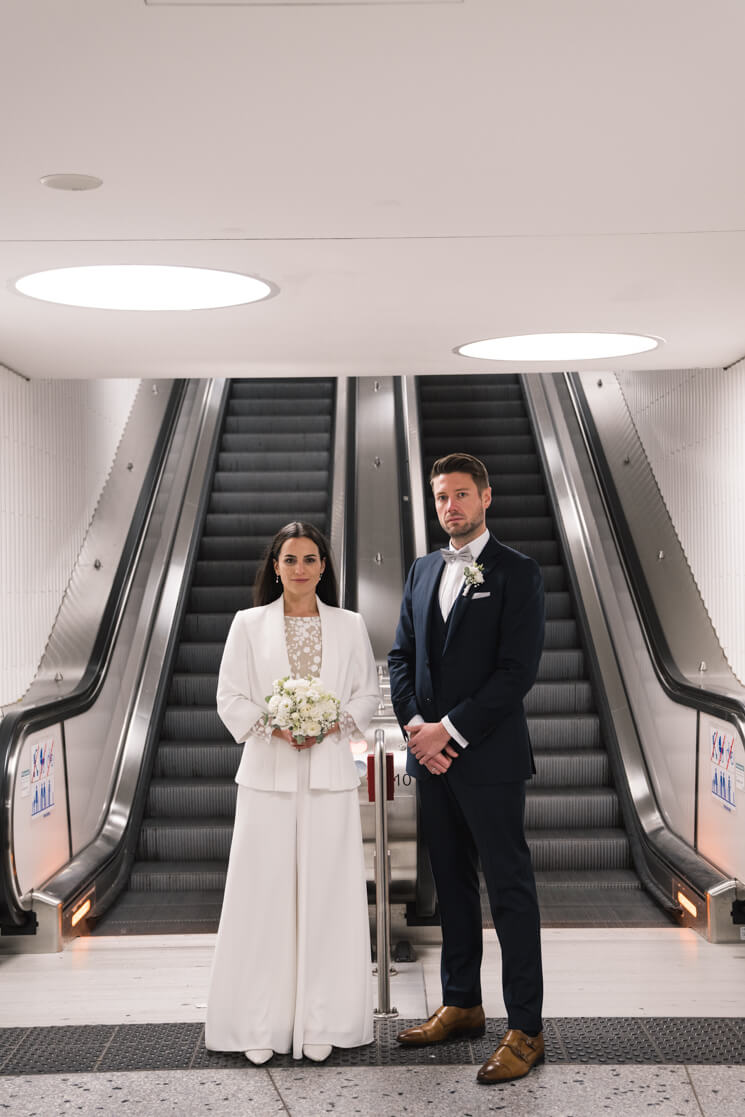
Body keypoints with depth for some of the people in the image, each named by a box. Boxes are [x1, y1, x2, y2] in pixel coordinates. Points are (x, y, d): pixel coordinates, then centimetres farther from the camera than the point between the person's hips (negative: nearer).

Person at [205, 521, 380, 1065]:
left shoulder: (350, 626, 8)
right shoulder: (248, 625, 5)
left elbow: (368, 693, 9)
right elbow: (230, 698, 3)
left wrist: (333, 723, -9)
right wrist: (273, 726, -13)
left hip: (330, 774, 1)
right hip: (268, 775, -1)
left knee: (327, 893, 2)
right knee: (265, 894, -1)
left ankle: (321, 1023, 13)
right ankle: (262, 1025, 10)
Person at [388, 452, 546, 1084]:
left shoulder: (518, 573, -6)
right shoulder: (422, 571, 14)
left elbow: (518, 670, -14)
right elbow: (402, 656, 13)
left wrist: (450, 730, -16)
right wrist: (415, 725, -3)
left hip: (489, 758, -6)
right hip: (432, 754, 6)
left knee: (510, 890, -1)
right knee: (452, 884, 15)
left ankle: (526, 1029, 7)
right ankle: (461, 1005, 29)